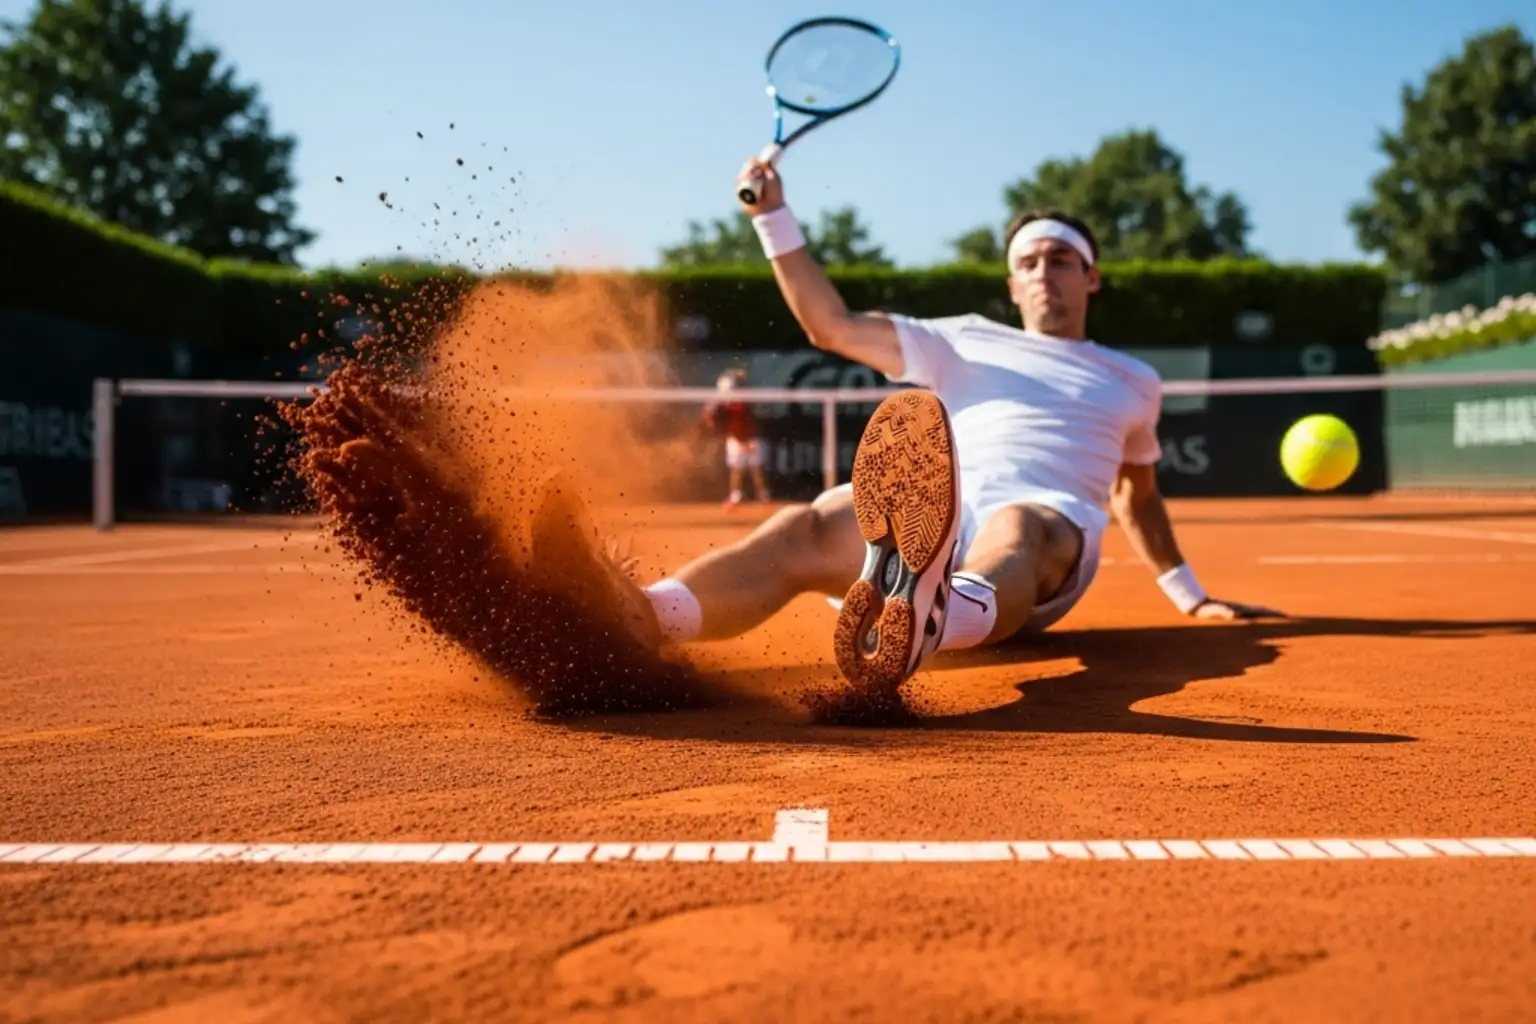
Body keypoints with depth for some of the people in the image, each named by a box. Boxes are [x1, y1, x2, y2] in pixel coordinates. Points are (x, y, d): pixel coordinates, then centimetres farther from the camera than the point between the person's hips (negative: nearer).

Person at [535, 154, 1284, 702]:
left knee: (1014, 527, -41)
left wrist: (1189, 594, 41)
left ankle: (925, 615, -79)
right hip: (927, 526, 1)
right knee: (806, 528, -34)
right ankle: (652, 614, -65)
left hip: (1049, 533, 0)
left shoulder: (1132, 381, 31)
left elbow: (1137, 493, 43)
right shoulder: (966, 343, 30)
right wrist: (773, 216, 20)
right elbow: (831, 325, 25)